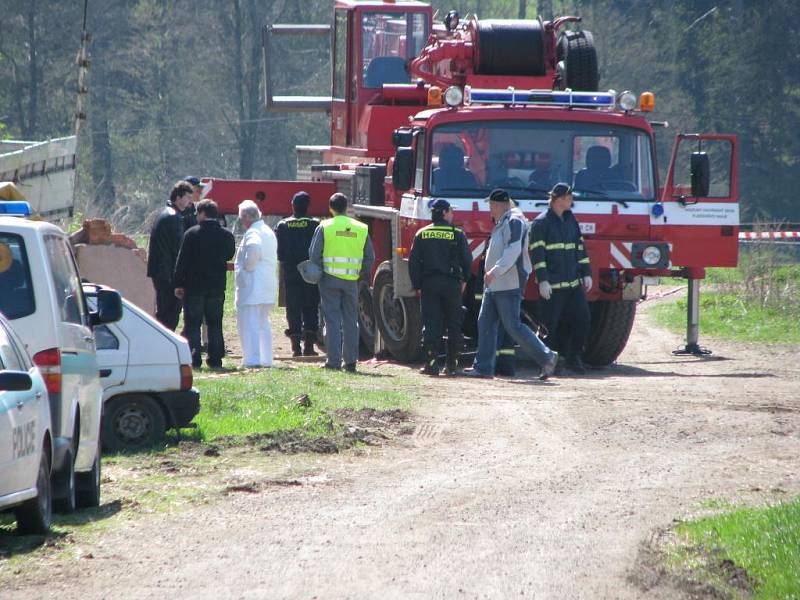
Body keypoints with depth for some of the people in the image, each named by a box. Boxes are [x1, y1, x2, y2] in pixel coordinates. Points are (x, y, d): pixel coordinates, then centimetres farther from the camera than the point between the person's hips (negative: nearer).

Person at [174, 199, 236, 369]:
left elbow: (182, 260, -7)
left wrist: (179, 284, -3)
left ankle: (194, 359, -5)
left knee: (193, 324, 1)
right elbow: (229, 255, 16)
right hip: (217, 286, 3)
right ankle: (215, 359, 9)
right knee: (215, 324, 11)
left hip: (194, 285, -3)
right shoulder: (227, 235, 1)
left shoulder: (192, 234, -9)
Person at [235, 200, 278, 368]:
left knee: (249, 324, -8)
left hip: (252, 286, -10)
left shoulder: (252, 233, -13)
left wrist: (248, 266, -20)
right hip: (268, 285, 10)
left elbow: (254, 247, -35)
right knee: (263, 324, 15)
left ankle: (253, 359, -13)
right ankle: (266, 359, 17)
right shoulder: (268, 232, 17)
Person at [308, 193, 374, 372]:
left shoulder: (324, 227, -4)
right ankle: (351, 361, 9)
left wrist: (318, 272, 9)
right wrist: (363, 274, 20)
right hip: (351, 281, 2)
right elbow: (370, 256, 8)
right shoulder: (361, 229, 4)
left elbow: (314, 254, -5)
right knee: (350, 320, 10)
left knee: (332, 319, 0)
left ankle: (334, 361, -3)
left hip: (330, 277, -2)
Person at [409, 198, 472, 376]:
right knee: (454, 325, 7)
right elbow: (467, 260, -1)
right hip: (452, 283, -1)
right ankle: (452, 364, 5)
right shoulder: (457, 235, -2)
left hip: (429, 283, 1)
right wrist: (463, 280, 14)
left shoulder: (422, 234, 4)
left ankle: (431, 363, -7)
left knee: (431, 325, 0)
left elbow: (413, 261, 1)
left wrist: (417, 285, 8)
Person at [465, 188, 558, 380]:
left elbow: (514, 250, -25)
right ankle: (483, 367, 8)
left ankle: (546, 357, -5)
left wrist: (496, 270, -31)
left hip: (509, 285, -10)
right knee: (485, 323, 6)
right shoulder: (502, 223, 20)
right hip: (494, 285, 10)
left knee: (513, 326, -11)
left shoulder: (514, 222, -13)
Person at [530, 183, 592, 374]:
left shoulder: (571, 220, 15)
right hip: (552, 285, -6)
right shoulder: (541, 222, -6)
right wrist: (542, 281, -17)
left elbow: (580, 247, 19)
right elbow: (537, 253, -11)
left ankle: (573, 358, 11)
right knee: (549, 325, -3)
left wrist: (586, 274, 11)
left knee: (582, 319, 0)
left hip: (574, 283, 6)